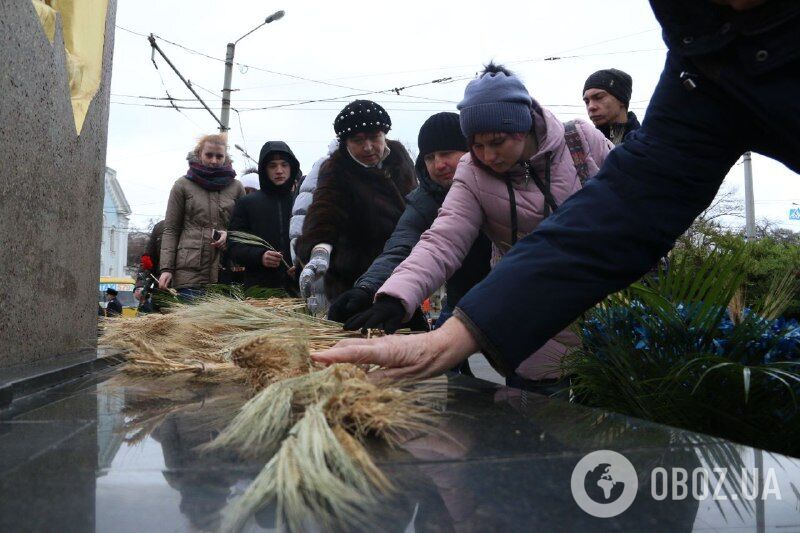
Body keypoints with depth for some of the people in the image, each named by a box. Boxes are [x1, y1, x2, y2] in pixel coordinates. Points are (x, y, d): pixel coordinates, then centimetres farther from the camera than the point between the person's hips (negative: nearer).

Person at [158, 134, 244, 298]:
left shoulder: (236, 187, 12)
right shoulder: (183, 185, 8)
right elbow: (170, 230, 6)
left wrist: (229, 234, -5)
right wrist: (166, 268, -3)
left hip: (225, 271, 1)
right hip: (189, 271, -1)